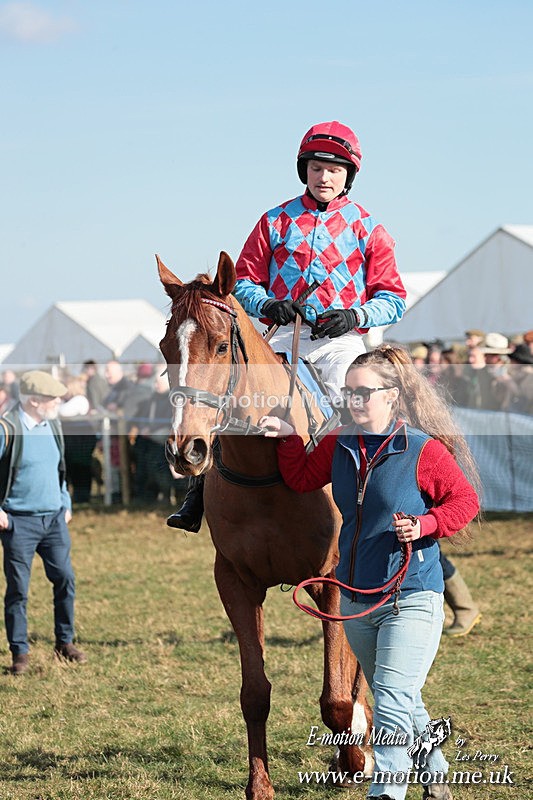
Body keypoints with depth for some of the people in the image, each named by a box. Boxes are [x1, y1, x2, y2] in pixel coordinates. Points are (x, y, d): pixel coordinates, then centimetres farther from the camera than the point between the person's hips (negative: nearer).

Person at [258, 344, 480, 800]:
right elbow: (302, 479, 19)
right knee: (400, 701, 20)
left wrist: (424, 526, -22)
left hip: (411, 598, -7)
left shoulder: (424, 450, -12)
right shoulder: (339, 446, 5)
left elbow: (466, 501, -7)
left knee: (392, 703, -14)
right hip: (355, 599, 7)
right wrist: (288, 440, 4)